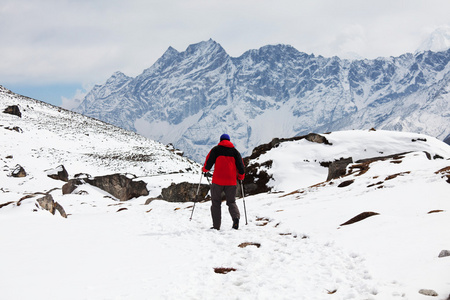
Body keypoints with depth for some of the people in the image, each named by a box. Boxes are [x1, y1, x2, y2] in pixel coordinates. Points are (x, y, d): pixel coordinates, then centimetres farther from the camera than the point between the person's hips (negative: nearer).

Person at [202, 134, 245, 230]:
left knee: (216, 202, 7)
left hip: (218, 180, -2)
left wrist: (205, 169, 22)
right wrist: (241, 176, 24)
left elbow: (209, 161, 1)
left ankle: (216, 226, 1)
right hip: (231, 182, 2)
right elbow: (240, 165, 8)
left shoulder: (216, 149, 4)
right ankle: (236, 217, -18)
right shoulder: (235, 151, 11)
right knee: (231, 202, 12)